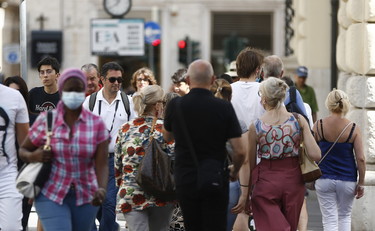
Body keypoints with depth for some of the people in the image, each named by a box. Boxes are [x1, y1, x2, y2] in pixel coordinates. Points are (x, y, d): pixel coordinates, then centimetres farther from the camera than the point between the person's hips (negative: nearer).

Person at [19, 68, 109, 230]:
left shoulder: (96, 124, -1)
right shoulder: (45, 120, -2)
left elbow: (101, 164, -8)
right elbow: (23, 150, 8)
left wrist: (102, 189, -27)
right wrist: (33, 156, -16)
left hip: (85, 197, 2)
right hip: (51, 195, -2)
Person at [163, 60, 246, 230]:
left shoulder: (175, 105, -4)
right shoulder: (224, 107, -9)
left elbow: (167, 137, 16)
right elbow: (239, 151, -9)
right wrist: (234, 171, 10)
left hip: (185, 181, 2)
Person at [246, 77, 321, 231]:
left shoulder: (256, 127, -8)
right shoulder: (299, 121, -5)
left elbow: (250, 164, 0)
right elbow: (315, 155, -10)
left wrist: (247, 195, 11)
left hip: (266, 181, -2)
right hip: (293, 180, 2)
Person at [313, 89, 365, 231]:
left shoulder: (318, 126, -6)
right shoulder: (353, 129, -7)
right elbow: (361, 159, -8)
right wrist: (361, 183, 1)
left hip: (324, 179, 0)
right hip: (347, 180, 0)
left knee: (329, 219, 2)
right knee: (345, 216, 20)